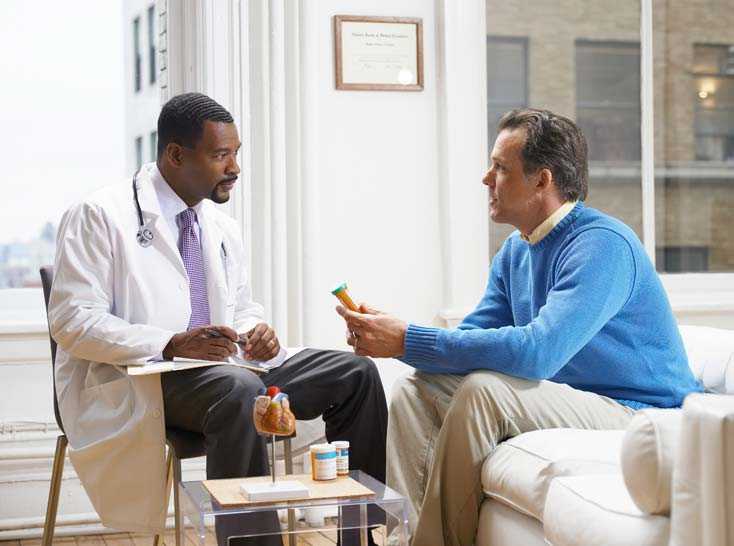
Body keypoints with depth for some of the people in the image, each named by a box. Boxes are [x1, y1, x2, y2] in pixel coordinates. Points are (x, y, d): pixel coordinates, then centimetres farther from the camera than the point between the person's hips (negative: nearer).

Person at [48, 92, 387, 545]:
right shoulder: (101, 216, -6)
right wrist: (171, 345, -24)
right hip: (137, 383, -7)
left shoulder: (223, 227, 15)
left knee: (356, 372, -7)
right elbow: (72, 322, -13)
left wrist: (257, 333, -4)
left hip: (226, 371, 7)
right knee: (239, 390, -38)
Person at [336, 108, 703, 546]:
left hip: (638, 413, -9)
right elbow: (472, 341, 10)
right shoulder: (514, 253, 9)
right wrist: (388, 339, -10)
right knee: (415, 391, 0)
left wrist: (407, 340, -29)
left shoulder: (602, 245, -20)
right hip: (563, 404, 9)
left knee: (483, 389, -29)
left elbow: (537, 351, -32)